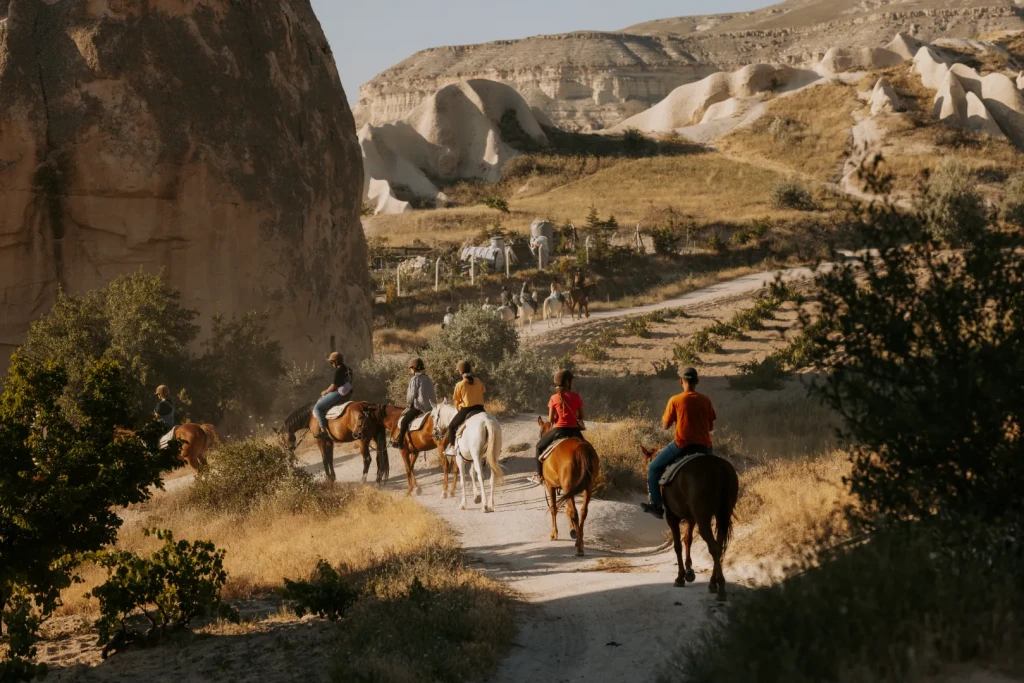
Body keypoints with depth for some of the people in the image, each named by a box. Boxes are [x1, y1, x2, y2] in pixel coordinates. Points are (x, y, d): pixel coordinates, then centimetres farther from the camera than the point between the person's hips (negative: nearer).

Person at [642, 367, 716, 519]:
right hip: (704, 447, 3)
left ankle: (656, 505, 9)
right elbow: (711, 427, 7)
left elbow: (665, 426, -1)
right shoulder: (706, 401, 2)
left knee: (654, 468, 15)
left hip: (682, 445, -3)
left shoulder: (675, 400, -7)